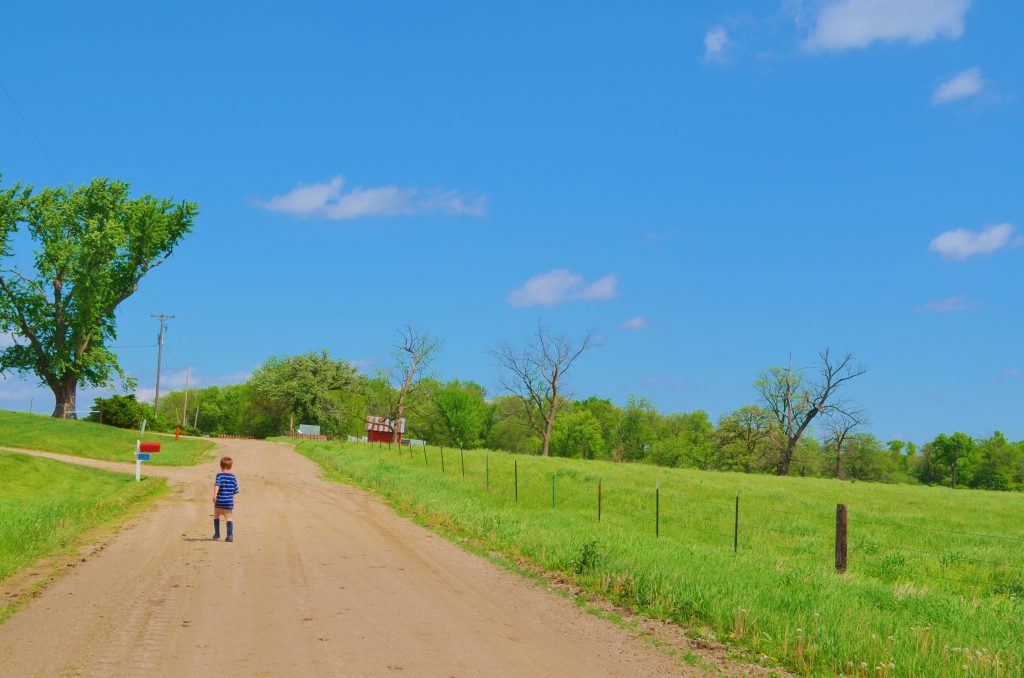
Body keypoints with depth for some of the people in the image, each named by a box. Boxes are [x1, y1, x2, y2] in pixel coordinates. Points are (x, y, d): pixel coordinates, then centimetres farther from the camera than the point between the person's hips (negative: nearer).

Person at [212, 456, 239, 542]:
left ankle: (217, 534, 24)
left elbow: (217, 485, -23)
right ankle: (230, 535, -8)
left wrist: (215, 495, -34)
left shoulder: (220, 475, -6)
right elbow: (235, 490, 8)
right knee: (228, 517, 5)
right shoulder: (233, 477, 5)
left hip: (220, 500, -2)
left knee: (216, 515, 20)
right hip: (229, 501, 2)